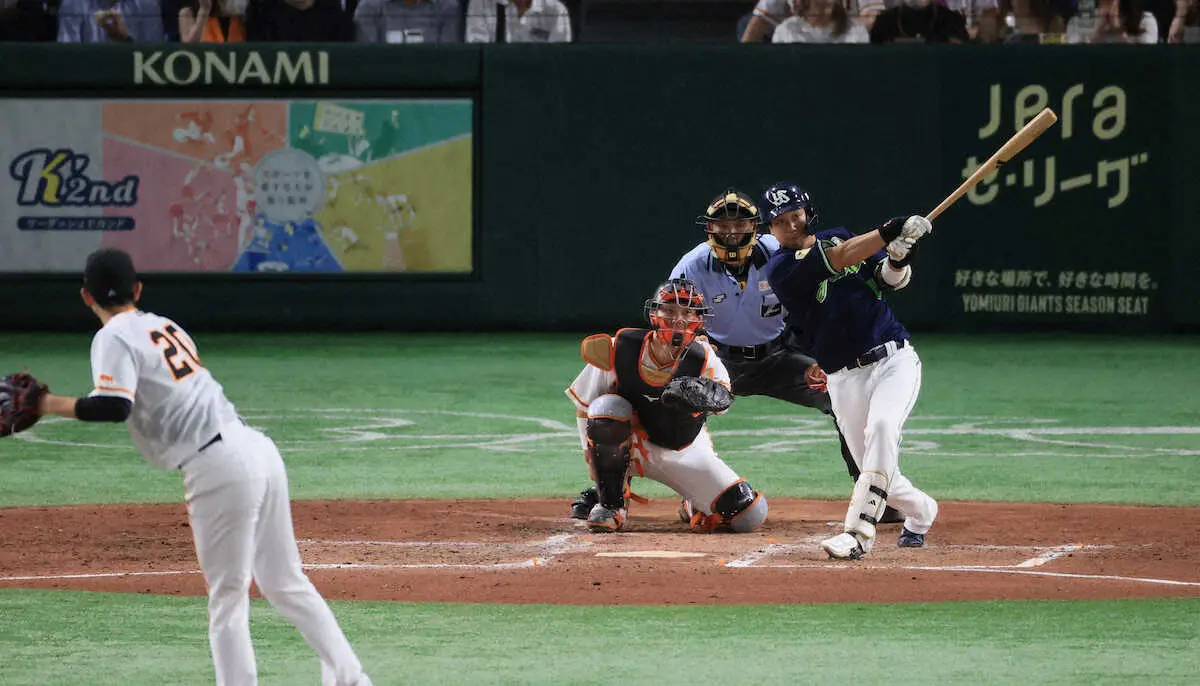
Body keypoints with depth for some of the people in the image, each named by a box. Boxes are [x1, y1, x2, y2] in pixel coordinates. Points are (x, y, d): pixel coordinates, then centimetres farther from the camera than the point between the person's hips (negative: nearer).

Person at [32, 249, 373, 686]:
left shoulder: (115, 337, -4)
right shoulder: (165, 326, 21)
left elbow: (114, 407, -19)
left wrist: (50, 405, -12)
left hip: (219, 467, -8)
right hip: (258, 449, 8)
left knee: (227, 600, -3)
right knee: (286, 584, 18)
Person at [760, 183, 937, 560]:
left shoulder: (839, 236, 10)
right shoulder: (781, 268, -6)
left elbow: (892, 278, 8)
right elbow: (839, 259, -21)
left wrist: (898, 259, -15)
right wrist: (890, 232, -30)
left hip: (894, 359, 1)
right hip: (846, 379, -1)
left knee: (881, 427, -28)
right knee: (875, 470, 0)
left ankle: (857, 532, -32)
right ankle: (921, 511, 35)